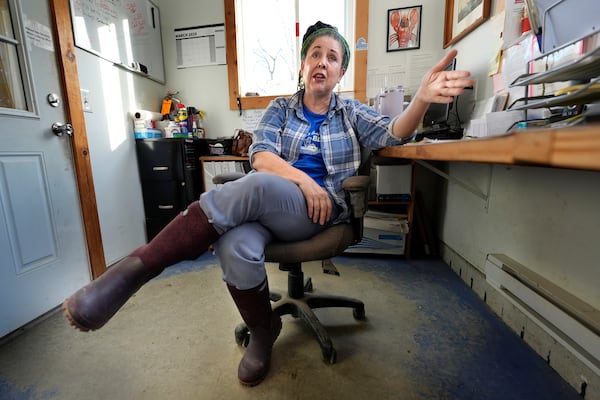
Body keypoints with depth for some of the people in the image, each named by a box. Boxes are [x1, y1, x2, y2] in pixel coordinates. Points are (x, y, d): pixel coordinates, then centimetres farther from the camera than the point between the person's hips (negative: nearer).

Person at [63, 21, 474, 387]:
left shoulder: (351, 112, 17)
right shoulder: (281, 108, 16)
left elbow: (393, 134, 1)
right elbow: (261, 156, 0)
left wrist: (422, 98, -20)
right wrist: (302, 180, -17)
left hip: (318, 210, -1)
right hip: (266, 202, 2)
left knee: (255, 187, -36)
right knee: (236, 250, -33)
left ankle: (137, 267, -28)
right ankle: (263, 329, -2)